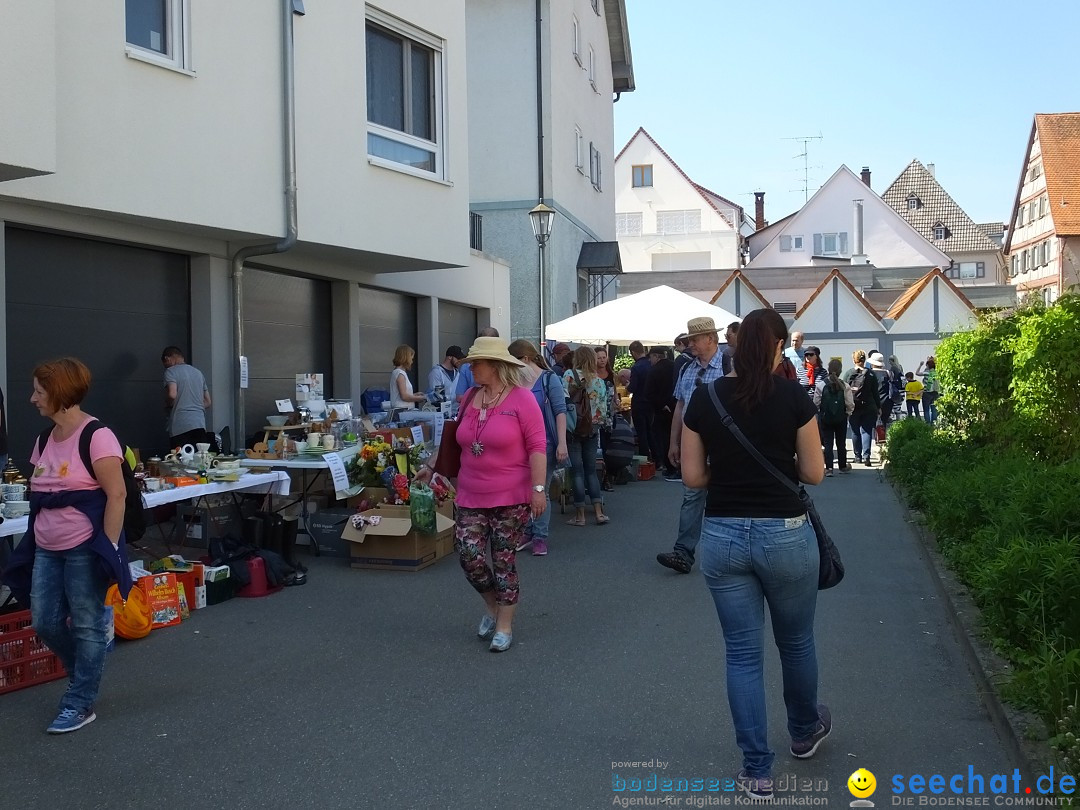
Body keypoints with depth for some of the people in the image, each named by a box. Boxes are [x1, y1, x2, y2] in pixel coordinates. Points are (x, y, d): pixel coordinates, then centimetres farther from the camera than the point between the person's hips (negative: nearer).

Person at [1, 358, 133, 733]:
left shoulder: (96, 436, -14)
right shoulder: (45, 440, 11)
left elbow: (116, 495, -16)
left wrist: (109, 547, -17)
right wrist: (33, 539, 17)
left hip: (84, 549, -8)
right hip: (47, 549, 8)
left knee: (86, 626, 2)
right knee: (44, 622, 10)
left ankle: (80, 705, 14)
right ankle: (86, 675, 35)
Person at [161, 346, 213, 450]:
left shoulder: (171, 371, 0)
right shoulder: (198, 372, 20)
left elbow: (172, 394, -17)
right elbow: (207, 402, 20)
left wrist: (167, 406, 1)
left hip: (180, 427, -6)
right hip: (200, 424, 6)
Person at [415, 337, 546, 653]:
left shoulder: (521, 398, -11)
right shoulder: (470, 397, 8)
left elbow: (537, 446, -13)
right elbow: (454, 437, 20)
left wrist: (538, 488, -18)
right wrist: (430, 466, 21)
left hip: (511, 497, -5)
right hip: (472, 496, 5)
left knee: (503, 561, 2)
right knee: (468, 554, -3)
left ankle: (504, 626, 18)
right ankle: (493, 606, 25)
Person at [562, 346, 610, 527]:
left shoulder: (569, 375, -7)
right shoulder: (599, 382, 5)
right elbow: (603, 411, 6)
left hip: (573, 428, -4)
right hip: (592, 429, 4)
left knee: (578, 471, 0)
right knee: (591, 470, 12)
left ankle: (580, 515, 4)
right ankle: (598, 512, 7)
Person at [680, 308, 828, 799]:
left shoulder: (704, 399, -2)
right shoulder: (793, 397, -8)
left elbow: (692, 476, 1)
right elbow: (814, 473, -2)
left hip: (722, 536, 1)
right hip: (785, 533, -1)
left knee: (742, 652, 10)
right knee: (796, 641, 22)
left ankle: (757, 771, 16)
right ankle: (805, 731, 46)